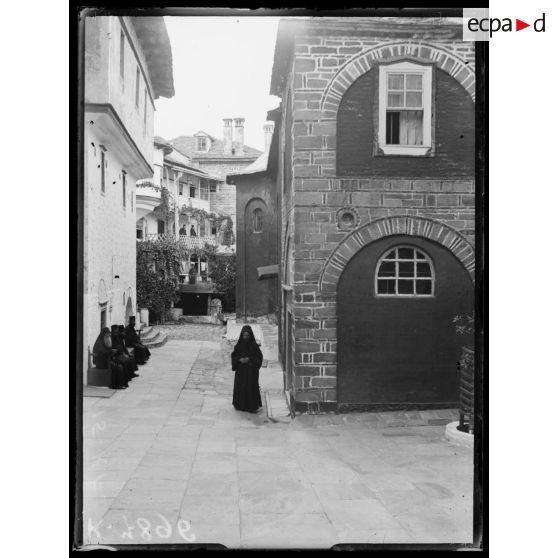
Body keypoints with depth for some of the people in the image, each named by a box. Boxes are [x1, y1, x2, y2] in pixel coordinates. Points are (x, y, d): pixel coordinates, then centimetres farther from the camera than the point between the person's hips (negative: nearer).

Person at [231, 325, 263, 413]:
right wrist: (240, 359, -13)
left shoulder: (254, 345, -5)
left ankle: (252, 406, 5)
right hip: (240, 370, 2)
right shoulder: (239, 345, 1)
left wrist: (249, 359, -16)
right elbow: (233, 356, 6)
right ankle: (240, 405, 18)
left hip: (251, 370, -2)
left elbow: (259, 357, -4)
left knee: (251, 387, -3)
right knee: (240, 386, 4)